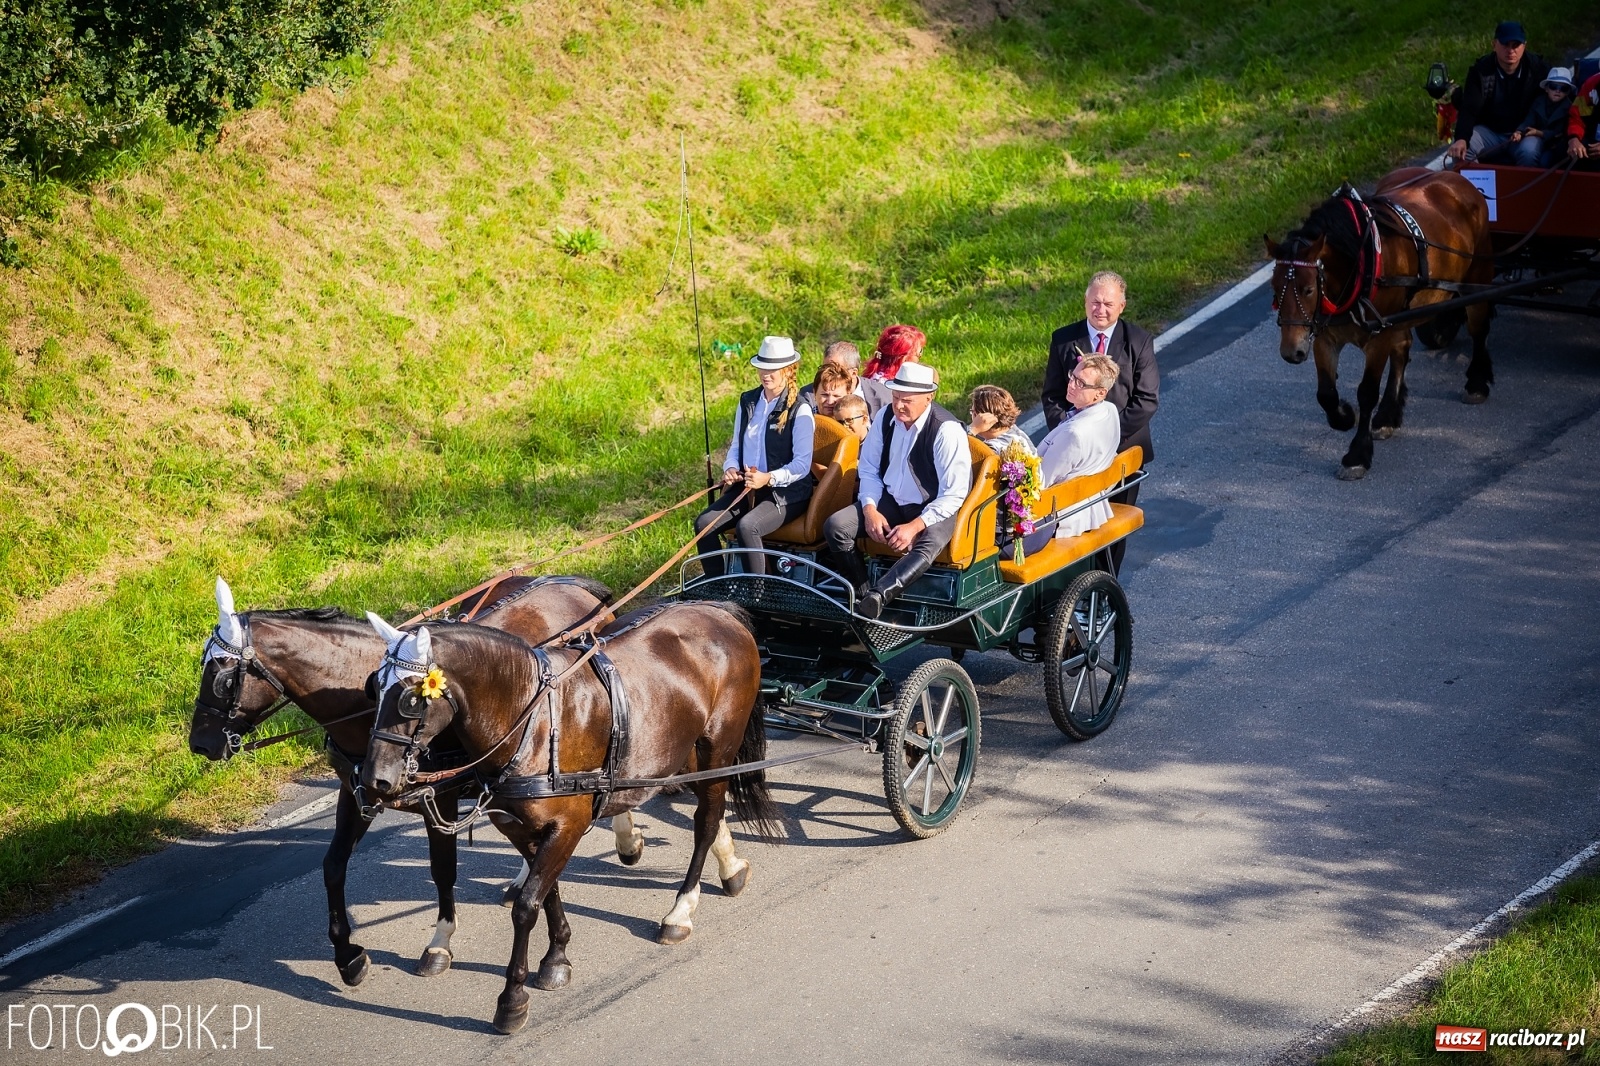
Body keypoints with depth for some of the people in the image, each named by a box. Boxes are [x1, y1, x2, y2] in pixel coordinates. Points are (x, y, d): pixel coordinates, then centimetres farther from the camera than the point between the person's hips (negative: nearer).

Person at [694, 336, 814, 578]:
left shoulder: (800, 410, -8)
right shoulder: (747, 402, 11)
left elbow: (802, 465, -13)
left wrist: (768, 478, -27)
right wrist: (730, 469, -3)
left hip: (786, 493, -6)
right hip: (746, 487, 6)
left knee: (746, 526, -33)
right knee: (704, 524, -16)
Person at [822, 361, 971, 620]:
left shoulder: (947, 430, -19)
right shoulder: (886, 417, -2)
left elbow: (954, 495, -19)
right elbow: (869, 469, 8)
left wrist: (915, 526, -27)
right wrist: (870, 510, -10)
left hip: (933, 511, -6)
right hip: (890, 501, 6)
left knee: (926, 548, -39)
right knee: (835, 526, -16)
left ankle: (875, 598, -56)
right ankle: (863, 595, -16)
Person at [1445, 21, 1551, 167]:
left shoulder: (1539, 68, -7)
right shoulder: (1481, 71, -8)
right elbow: (1469, 109, -18)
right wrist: (1461, 138, -36)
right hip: (1489, 131, 1)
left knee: (1529, 151, -35)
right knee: (1459, 149, -25)